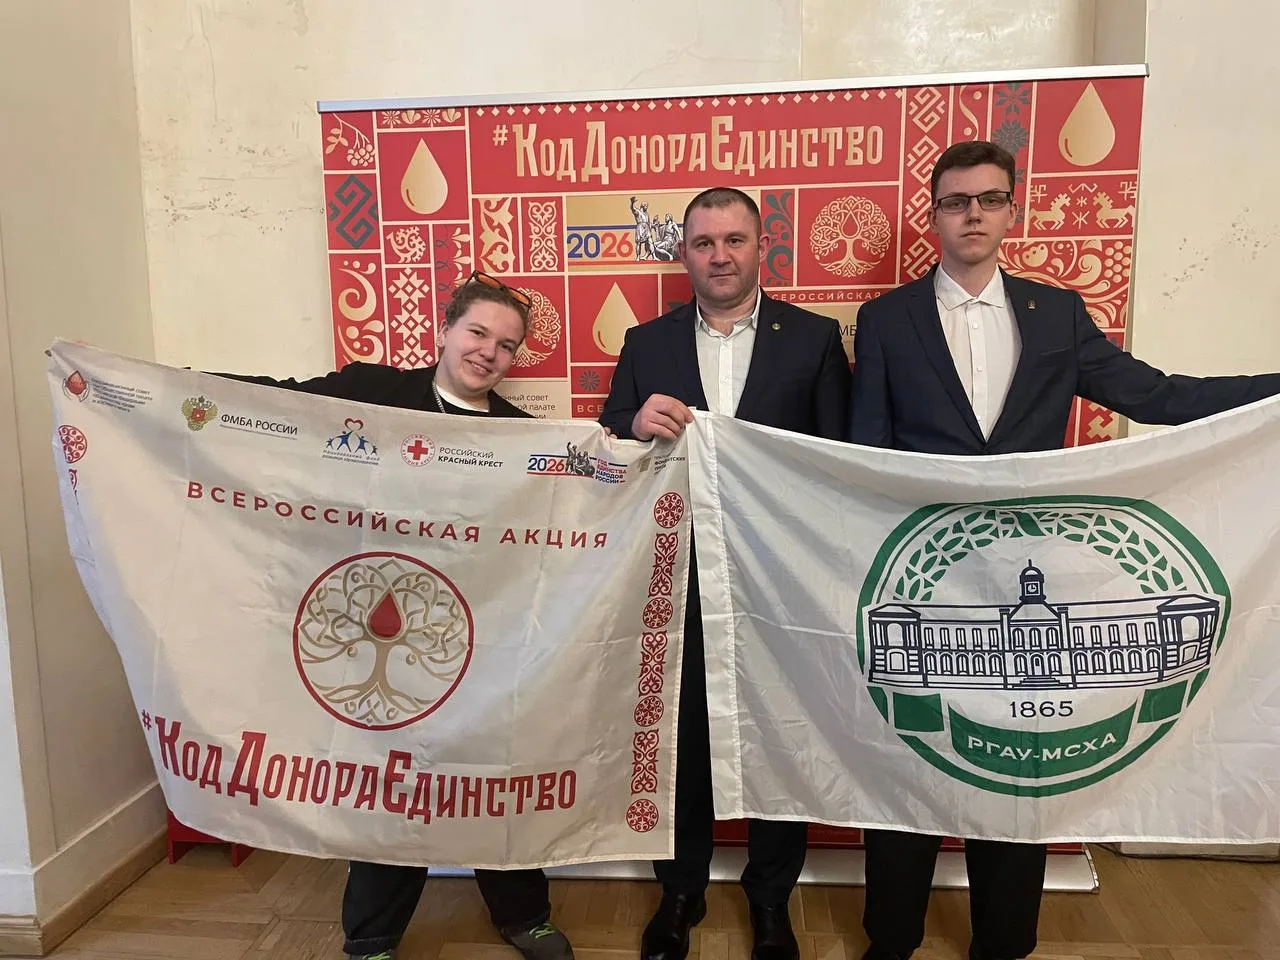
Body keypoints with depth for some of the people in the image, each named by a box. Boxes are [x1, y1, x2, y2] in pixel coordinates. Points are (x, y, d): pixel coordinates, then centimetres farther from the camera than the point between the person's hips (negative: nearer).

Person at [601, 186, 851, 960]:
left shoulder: (815, 339, -1)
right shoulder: (646, 344, 5)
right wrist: (637, 425, -21)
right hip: (676, 580, 2)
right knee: (680, 737, 15)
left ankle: (772, 897, 38)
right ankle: (681, 889, 38)